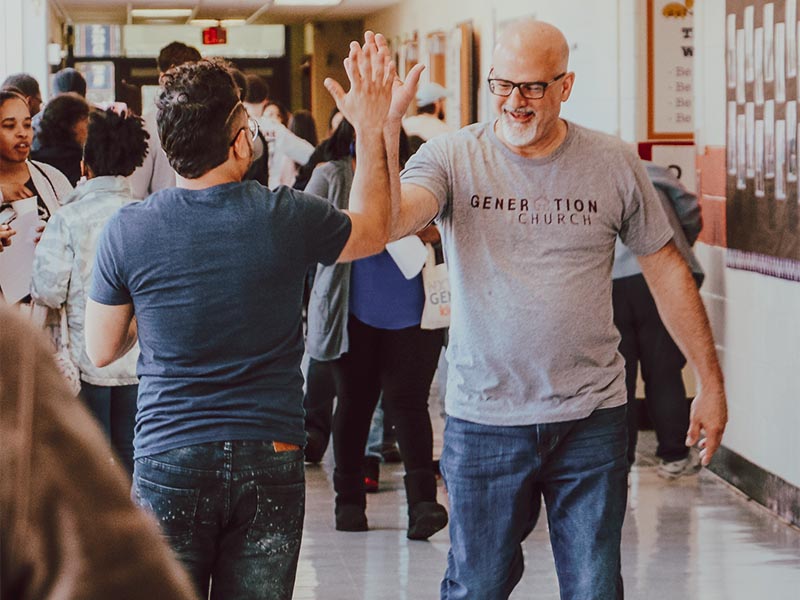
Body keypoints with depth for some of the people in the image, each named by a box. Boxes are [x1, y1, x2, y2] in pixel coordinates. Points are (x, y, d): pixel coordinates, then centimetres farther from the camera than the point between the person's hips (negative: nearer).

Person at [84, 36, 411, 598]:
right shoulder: (287, 217, -8)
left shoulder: (126, 231, -7)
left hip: (168, 463, 0)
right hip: (271, 462, 1)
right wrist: (372, 128, 18)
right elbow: (375, 229, 15)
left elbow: (102, 350, 6)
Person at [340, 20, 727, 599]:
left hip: (592, 419, 1)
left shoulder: (615, 165, 0)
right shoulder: (452, 156, -4)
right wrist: (382, 131, -35)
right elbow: (388, 223, -21)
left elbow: (666, 269, 8)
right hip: (484, 419, -1)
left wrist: (711, 383, 9)